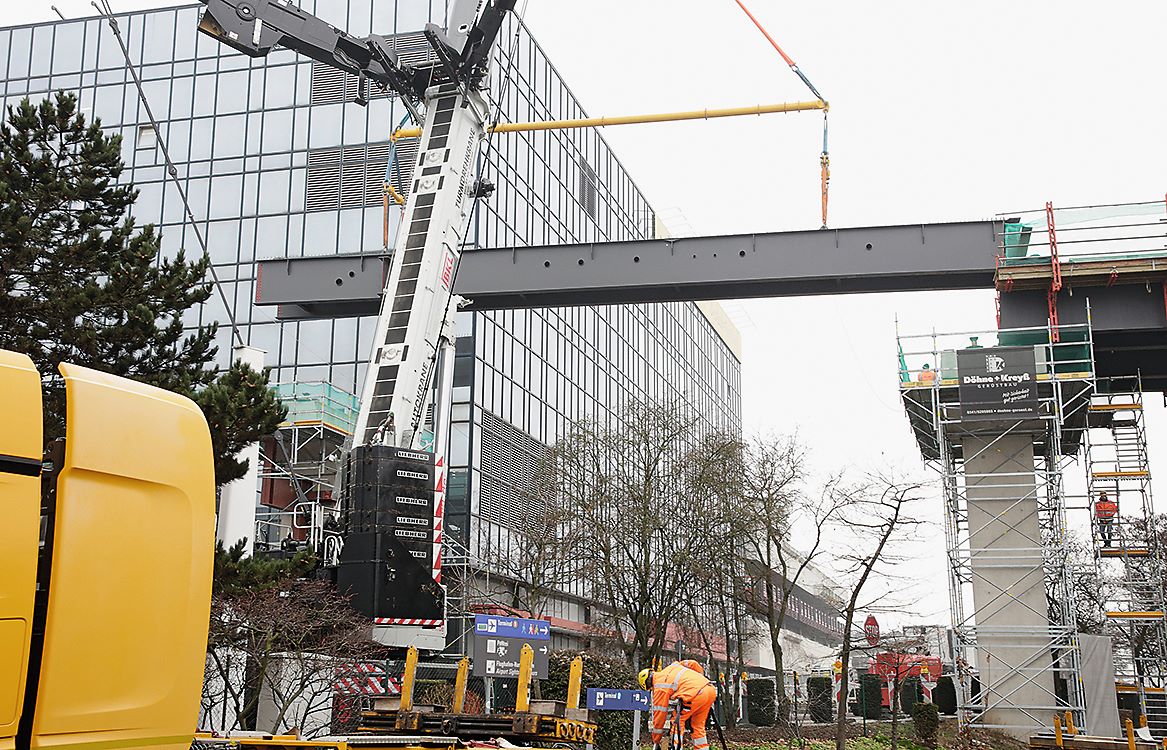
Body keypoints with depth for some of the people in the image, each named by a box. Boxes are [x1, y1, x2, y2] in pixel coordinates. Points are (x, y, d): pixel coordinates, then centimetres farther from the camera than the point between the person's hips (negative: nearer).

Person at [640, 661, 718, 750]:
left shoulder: (659, 687, 4)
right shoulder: (670, 668, 24)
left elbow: (659, 715, 7)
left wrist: (656, 742, 16)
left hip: (697, 695, -8)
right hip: (711, 690, 8)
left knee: (677, 720, 8)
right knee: (698, 725, 19)